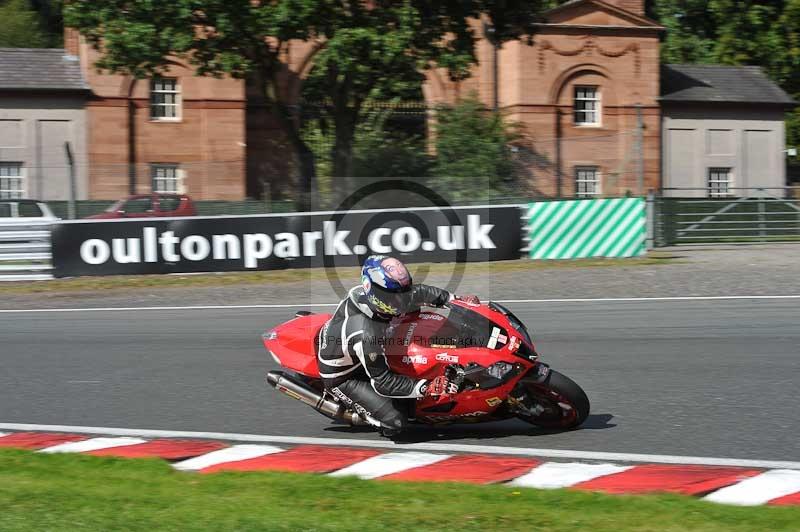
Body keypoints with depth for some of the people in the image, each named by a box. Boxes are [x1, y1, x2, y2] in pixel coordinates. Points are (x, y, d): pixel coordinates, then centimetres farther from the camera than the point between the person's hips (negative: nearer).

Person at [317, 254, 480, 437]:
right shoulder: (365, 335, -42)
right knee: (395, 422, -18)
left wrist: (456, 299, 1)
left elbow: (417, 292, -2)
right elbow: (382, 382, -34)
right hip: (342, 378, -8)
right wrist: (427, 388, -37)